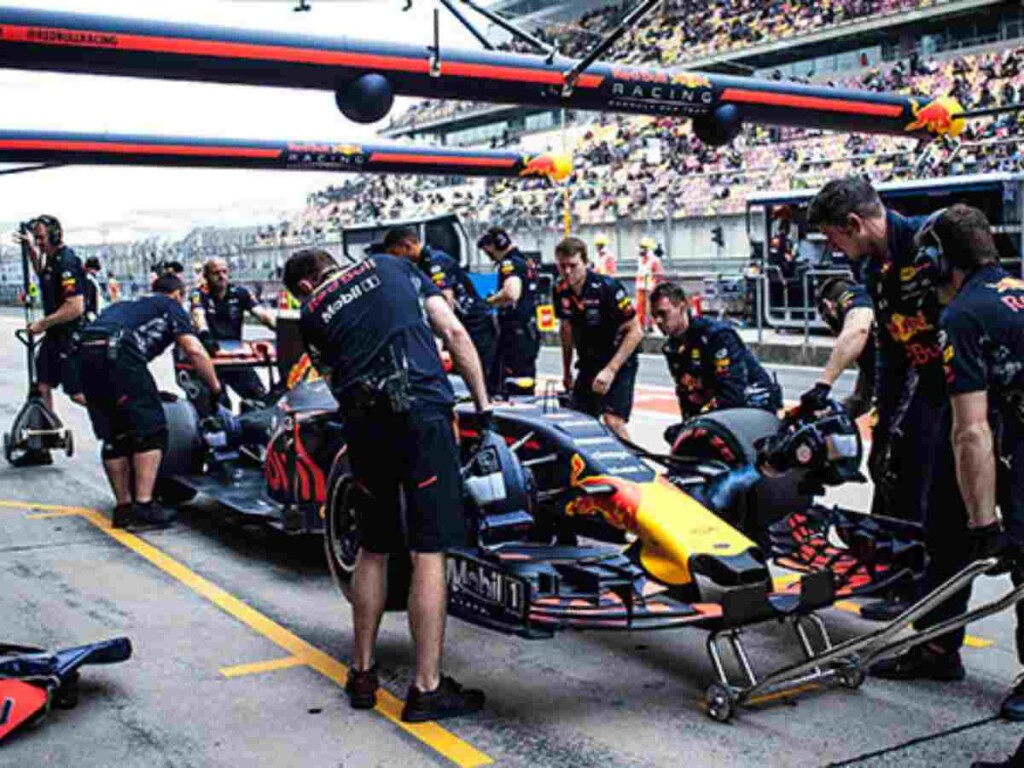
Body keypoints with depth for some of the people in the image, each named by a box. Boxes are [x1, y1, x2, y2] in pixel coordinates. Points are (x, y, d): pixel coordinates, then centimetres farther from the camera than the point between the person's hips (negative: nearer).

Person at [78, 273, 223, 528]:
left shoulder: (125, 305, 38)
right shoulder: (170, 306, 19)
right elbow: (194, 350, 5)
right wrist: (216, 388, 13)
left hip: (86, 353, 7)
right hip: (118, 353, -7)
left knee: (113, 436, 14)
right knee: (150, 430, 0)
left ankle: (123, 507, 17)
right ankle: (143, 503, -7)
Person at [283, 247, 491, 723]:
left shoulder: (311, 314, 19)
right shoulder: (391, 266, 19)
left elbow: (336, 383, 15)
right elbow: (453, 332, 11)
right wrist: (483, 404, 13)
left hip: (363, 425, 2)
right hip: (422, 412, -2)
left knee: (373, 549, 18)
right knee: (428, 554, 1)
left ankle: (363, 675, 27)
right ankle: (427, 689, 5)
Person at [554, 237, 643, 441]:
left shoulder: (606, 287, -21)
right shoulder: (561, 291, -3)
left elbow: (635, 332, -19)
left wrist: (611, 370, -24)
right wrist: (566, 371, 17)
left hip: (619, 362, -6)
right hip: (588, 363, 6)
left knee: (613, 421, -20)